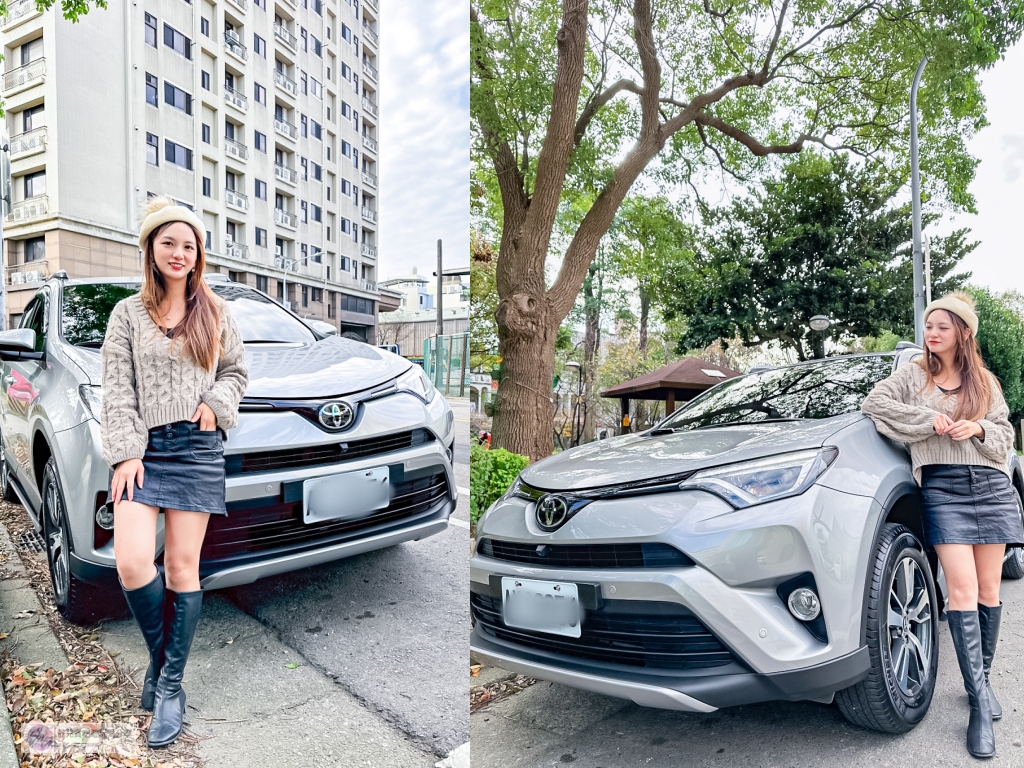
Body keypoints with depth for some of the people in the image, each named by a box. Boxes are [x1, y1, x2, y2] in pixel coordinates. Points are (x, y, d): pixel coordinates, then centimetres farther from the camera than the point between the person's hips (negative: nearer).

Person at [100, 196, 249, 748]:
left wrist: (216, 404, -6)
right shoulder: (129, 313, 6)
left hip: (197, 448, 0)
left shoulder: (214, 311, 8)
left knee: (183, 566, 2)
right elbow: (117, 389, 1)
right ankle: (159, 651, 18)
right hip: (143, 449, 0)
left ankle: (171, 683, 17)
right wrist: (125, 452, -7)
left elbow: (236, 370, 14)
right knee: (131, 562, -12)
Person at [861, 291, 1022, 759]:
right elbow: (874, 402, -3)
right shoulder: (913, 375, 10)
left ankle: (983, 680, 21)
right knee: (963, 589, -11)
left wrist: (979, 429, -7)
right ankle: (980, 706, -8)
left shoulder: (985, 382, 16)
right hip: (942, 487, -3)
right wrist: (930, 420, -9)